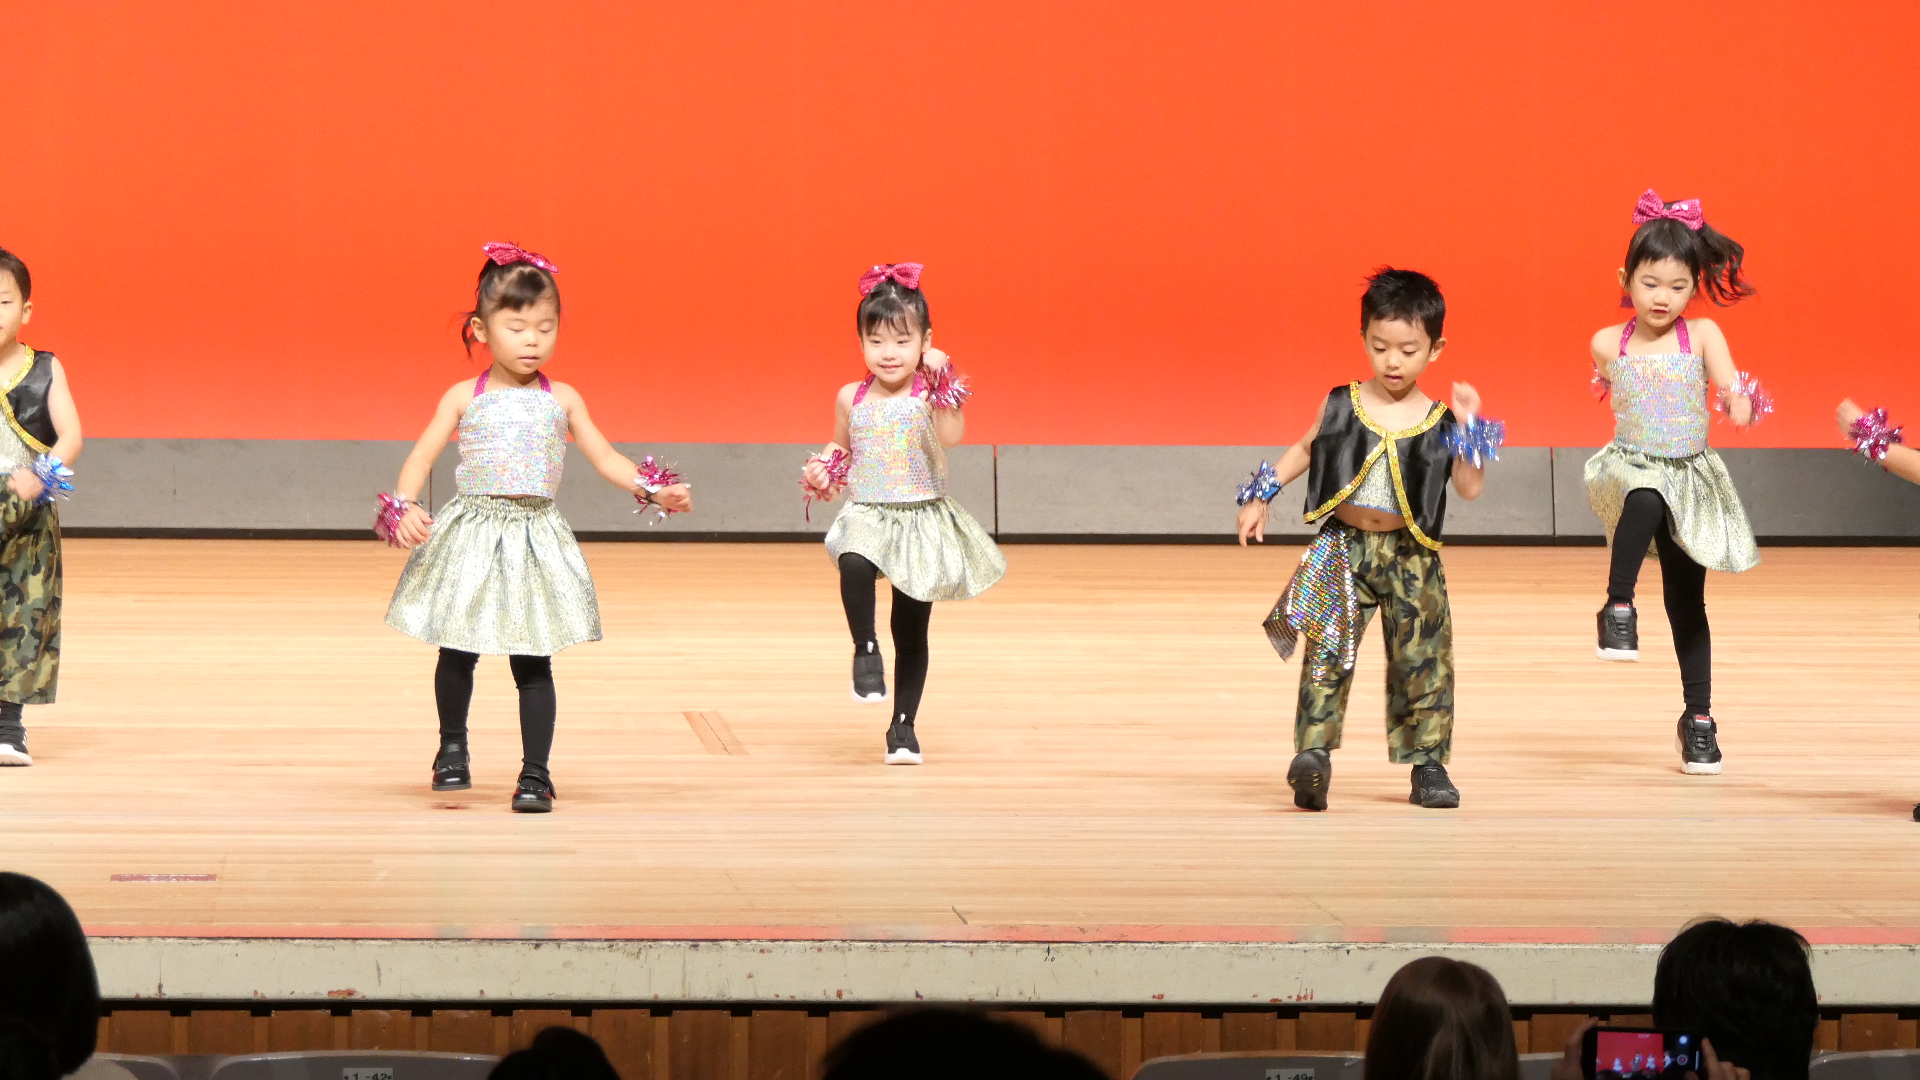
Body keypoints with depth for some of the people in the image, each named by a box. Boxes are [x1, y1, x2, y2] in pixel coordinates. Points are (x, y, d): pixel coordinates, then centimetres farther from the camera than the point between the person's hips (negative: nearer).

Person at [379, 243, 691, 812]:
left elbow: (606, 458, 6)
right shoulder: (464, 397, 1)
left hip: (537, 536, 0)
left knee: (532, 660, -1)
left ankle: (536, 773, 4)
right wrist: (405, 507, -21)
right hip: (471, 534, 0)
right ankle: (452, 748, 30)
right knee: (457, 653, 6)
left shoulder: (561, 400, 5)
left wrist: (654, 490, -8)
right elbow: (421, 457, -3)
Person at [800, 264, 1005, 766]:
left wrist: (941, 384, -32)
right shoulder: (852, 398, 3)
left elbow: (951, 437, -26)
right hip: (867, 516, 1)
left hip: (923, 519, -1)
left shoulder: (932, 393, -8)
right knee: (854, 564, -36)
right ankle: (865, 649, -16)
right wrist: (823, 470, 0)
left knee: (911, 634, 8)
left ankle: (903, 725, 21)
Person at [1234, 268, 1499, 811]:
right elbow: (1304, 450, 18)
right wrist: (1258, 497, 14)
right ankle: (1314, 752, -14)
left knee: (1423, 659, 2)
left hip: (1410, 557, 0)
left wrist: (1468, 427, -15)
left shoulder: (1439, 421, -2)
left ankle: (1428, 764, 11)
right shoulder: (1342, 405, 2)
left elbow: (1471, 488, -7)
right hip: (1344, 548, 0)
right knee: (1327, 651, -11)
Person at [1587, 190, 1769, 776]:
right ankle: (1618, 609, -26)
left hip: (1691, 475, 1)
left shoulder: (1702, 335, -7)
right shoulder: (1609, 344, -3)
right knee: (1645, 503, -41)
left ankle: (1698, 717, 16)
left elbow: (1729, 384, -21)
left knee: (1687, 601, 6)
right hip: (1632, 465, -1)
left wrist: (1743, 404, -37)